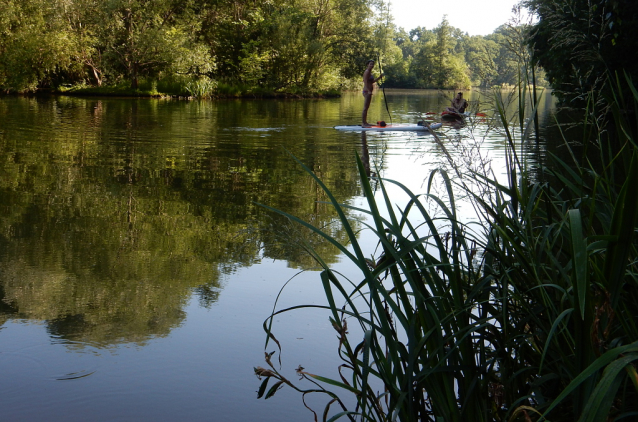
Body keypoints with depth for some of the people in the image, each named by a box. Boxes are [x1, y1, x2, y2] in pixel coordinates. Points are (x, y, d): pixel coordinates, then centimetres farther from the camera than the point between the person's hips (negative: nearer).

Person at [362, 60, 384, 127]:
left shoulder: (370, 72, 18)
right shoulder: (367, 72, -11)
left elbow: (372, 81, 28)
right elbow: (365, 82, -20)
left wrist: (380, 77, 23)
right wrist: (368, 91, -28)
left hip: (369, 92, 10)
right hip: (367, 91, -10)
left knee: (366, 108, 13)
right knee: (365, 108, -10)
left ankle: (365, 122, 18)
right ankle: (363, 123, -10)